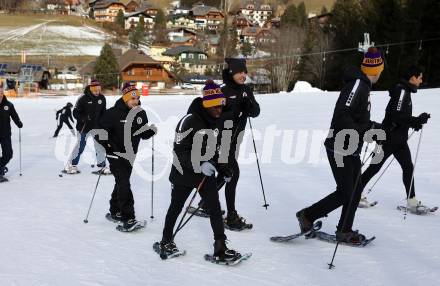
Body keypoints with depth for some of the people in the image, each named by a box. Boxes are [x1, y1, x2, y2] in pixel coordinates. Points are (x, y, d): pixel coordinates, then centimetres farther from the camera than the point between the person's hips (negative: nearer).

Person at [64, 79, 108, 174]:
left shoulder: (102, 98, 1)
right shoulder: (83, 98, -14)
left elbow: (103, 112, 13)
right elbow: (76, 112, -11)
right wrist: (83, 119, -25)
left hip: (97, 126, 4)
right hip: (84, 127, -4)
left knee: (100, 146, 5)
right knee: (80, 145, 0)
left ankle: (102, 166, 16)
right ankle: (71, 165, 12)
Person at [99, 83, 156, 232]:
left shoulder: (141, 113, 2)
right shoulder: (114, 113, -17)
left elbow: (144, 134, 8)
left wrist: (151, 130, -12)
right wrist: (106, 144, -22)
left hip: (130, 155, 7)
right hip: (116, 154, -7)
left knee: (122, 183, 18)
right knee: (124, 184, -13)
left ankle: (115, 212, 35)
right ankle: (128, 219, -13)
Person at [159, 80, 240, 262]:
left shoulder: (217, 122, 1)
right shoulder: (189, 121, -23)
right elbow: (179, 151, -24)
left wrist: (223, 168, 3)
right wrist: (199, 164, -36)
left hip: (207, 174, 5)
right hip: (184, 174, -5)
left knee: (215, 209, -2)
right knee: (176, 208, 14)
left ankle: (220, 248, 6)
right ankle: (166, 241, 35)